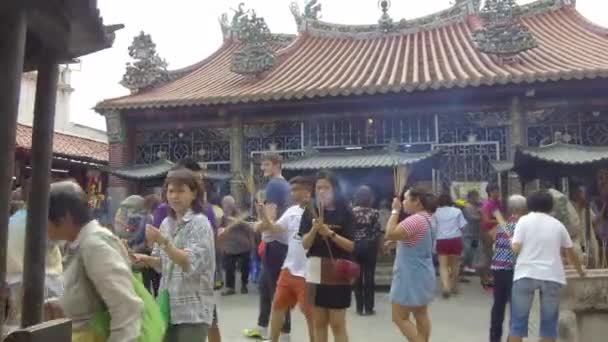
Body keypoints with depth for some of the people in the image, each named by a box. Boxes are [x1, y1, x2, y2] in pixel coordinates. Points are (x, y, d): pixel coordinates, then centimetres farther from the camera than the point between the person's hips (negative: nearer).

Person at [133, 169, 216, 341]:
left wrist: (163, 241, -27)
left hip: (193, 310, -6)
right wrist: (147, 260, -4)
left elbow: (191, 264, -21)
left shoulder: (200, 223, -11)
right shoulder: (166, 223, 8)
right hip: (168, 306, 6)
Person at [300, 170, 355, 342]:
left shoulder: (345, 213, -4)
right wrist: (314, 229, -19)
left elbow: (351, 246, -8)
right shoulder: (310, 213, 4)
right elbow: (305, 244, -1)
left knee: (337, 323, 1)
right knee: (318, 323, 12)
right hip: (315, 271, 3)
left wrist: (330, 233, -21)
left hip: (337, 272, -3)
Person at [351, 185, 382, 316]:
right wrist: (377, 246, 8)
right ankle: (368, 308, 7)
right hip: (370, 246, -1)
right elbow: (377, 232, -6)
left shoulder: (352, 212, -3)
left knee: (357, 277, 8)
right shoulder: (374, 213, -6)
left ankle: (359, 308, 11)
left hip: (356, 246, 2)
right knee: (369, 277, 3)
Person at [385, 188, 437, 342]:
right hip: (420, 275, 11)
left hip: (412, 277, -11)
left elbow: (390, 234, -27)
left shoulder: (416, 220, -23)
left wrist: (395, 211, -19)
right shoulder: (426, 218, 12)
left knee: (399, 317, -4)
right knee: (421, 315, 16)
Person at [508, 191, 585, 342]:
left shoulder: (524, 220, 3)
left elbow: (516, 248, -7)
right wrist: (580, 270, 37)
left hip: (526, 274, -2)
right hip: (551, 276, 2)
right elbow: (570, 252, 21)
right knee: (549, 322, 10)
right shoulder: (557, 224, 12)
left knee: (518, 321, 5)